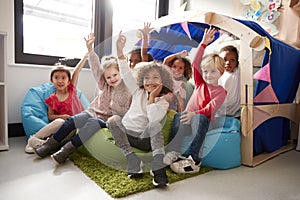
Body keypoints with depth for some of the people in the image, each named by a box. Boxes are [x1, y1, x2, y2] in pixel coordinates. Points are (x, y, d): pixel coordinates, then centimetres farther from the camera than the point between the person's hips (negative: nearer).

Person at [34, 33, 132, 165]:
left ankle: (66, 150, -29)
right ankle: (51, 144, -7)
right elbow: (96, 67, 1)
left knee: (94, 123, -35)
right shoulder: (105, 85, 9)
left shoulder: (127, 91, -2)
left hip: (108, 121, -4)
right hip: (93, 113, 5)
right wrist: (90, 49, -8)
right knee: (72, 120, -20)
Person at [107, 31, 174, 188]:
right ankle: (132, 159, -27)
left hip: (146, 139, -3)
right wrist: (120, 51, -11)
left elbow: (154, 119, -23)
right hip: (126, 134, 4)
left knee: (155, 125, -33)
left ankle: (158, 167, -37)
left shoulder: (163, 102, -3)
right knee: (113, 120, -24)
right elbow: (126, 74, -3)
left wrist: (152, 97, -15)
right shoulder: (138, 92, 6)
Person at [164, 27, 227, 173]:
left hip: (203, 119, -3)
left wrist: (195, 114, -29)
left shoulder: (221, 92, 5)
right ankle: (173, 151, -33)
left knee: (200, 119, -38)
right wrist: (204, 43, -3)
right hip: (188, 116, 3)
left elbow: (210, 109, -11)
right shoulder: (200, 83, 16)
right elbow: (195, 63, 5)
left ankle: (193, 157, -38)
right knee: (178, 116, -32)